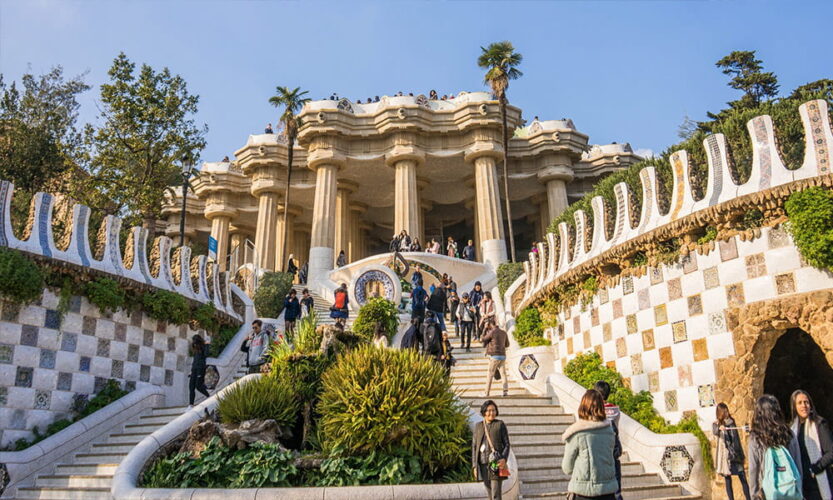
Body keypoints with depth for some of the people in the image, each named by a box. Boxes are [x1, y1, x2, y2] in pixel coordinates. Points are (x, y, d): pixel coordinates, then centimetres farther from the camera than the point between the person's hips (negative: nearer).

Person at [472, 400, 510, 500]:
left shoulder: (500, 424, -2)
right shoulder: (478, 426, 7)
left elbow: (507, 444, -4)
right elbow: (474, 447, 8)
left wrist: (504, 459, -20)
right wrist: (475, 466, 2)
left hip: (496, 463, -4)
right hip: (483, 464, 4)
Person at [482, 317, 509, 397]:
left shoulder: (492, 332, -10)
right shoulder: (503, 332, 10)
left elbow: (483, 339, 5)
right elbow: (507, 344, 21)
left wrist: (485, 329, 9)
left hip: (494, 356, -6)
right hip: (503, 355, 6)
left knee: (490, 375, 0)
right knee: (503, 374, 7)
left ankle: (487, 393, 1)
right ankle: (505, 391, -3)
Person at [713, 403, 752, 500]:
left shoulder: (732, 422, 8)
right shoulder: (716, 424, -3)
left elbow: (737, 438, 13)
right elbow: (714, 432, -26)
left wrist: (741, 453, 11)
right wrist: (719, 428, -48)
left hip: (736, 454, 3)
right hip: (724, 455, -3)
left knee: (743, 478, -1)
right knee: (727, 480, 1)